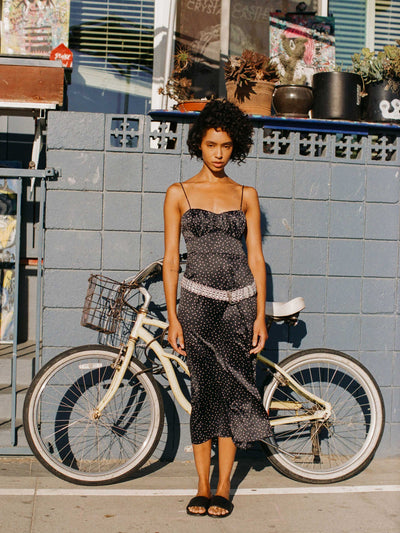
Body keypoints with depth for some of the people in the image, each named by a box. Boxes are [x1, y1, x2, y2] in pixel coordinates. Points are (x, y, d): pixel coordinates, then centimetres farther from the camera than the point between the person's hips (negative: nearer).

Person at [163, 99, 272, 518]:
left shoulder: (246, 195, 11)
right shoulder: (179, 194, 6)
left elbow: (255, 256, 8)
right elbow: (171, 259, 4)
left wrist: (261, 314, 2)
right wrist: (173, 317, -3)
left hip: (241, 300, 1)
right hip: (197, 299, -1)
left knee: (234, 391, 1)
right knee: (204, 391, -1)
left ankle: (223, 487, 13)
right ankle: (202, 488, 12)